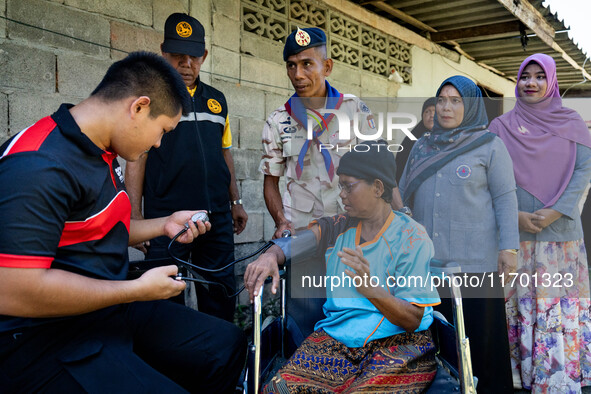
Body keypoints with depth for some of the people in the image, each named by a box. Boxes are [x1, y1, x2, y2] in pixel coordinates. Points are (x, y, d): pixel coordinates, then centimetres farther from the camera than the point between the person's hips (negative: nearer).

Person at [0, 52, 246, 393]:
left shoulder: (101, 154, 10)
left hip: (111, 310, 10)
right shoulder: (38, 165, -23)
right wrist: (139, 290, -20)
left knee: (227, 344, 7)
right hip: (43, 339, -9)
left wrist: (166, 224, 17)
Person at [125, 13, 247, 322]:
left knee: (220, 295, 11)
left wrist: (236, 201, 16)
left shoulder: (216, 99, 15)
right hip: (166, 218, -4)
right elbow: (136, 160, -3)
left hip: (217, 217, 4)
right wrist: (135, 217, -8)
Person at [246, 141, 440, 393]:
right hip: (336, 337, 4)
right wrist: (271, 256, -24)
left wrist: (371, 290, -28)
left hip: (397, 343, -3)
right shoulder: (340, 227, 14)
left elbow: (413, 320, -10)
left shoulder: (411, 238, -4)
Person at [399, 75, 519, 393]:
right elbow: (402, 195, 16)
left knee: (477, 330, 2)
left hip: (474, 258, -4)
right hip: (426, 257, 4)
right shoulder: (422, 146, 14)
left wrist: (508, 247, -10)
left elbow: (505, 198, -2)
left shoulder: (489, 146, 2)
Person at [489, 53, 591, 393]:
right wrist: (516, 214, -12)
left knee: (563, 306, 2)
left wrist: (555, 211, -13)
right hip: (516, 233, 0)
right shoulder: (501, 127, 7)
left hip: (562, 231, 0)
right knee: (521, 303, 3)